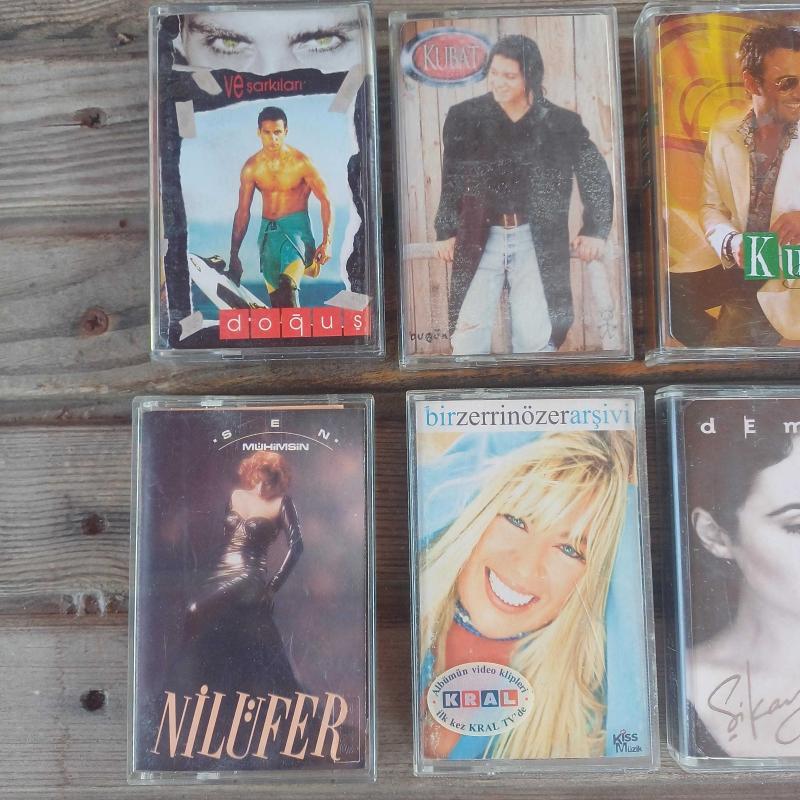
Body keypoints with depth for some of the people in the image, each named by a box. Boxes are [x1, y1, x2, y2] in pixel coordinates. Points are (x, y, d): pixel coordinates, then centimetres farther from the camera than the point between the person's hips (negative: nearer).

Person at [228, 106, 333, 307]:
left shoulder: (301, 162, -8)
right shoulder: (251, 167, 2)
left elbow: (325, 200, -3)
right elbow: (243, 211, 8)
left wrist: (327, 241, -14)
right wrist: (234, 255, 7)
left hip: (296, 227, -4)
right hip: (267, 232, 5)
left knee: (288, 286, -31)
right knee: (275, 299, 7)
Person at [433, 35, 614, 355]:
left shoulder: (560, 123, 1)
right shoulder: (465, 117, 2)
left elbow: (596, 174, 12)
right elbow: (451, 180, 11)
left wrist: (595, 230, 6)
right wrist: (446, 231, 7)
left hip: (536, 241, 0)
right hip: (480, 240, 0)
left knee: (535, 338, -1)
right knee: (469, 334, -6)